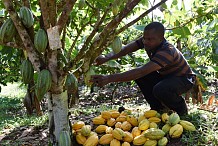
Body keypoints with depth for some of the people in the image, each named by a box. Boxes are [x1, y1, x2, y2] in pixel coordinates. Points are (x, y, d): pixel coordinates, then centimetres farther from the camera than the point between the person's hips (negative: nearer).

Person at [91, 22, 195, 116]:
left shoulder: (167, 51, -38)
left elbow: (142, 71, -49)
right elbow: (126, 49, -21)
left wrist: (109, 79, -55)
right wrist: (106, 58, -41)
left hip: (184, 78, -7)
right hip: (165, 76, 8)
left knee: (159, 90, -37)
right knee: (138, 76, -15)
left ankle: (181, 108, -4)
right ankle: (158, 107, 3)